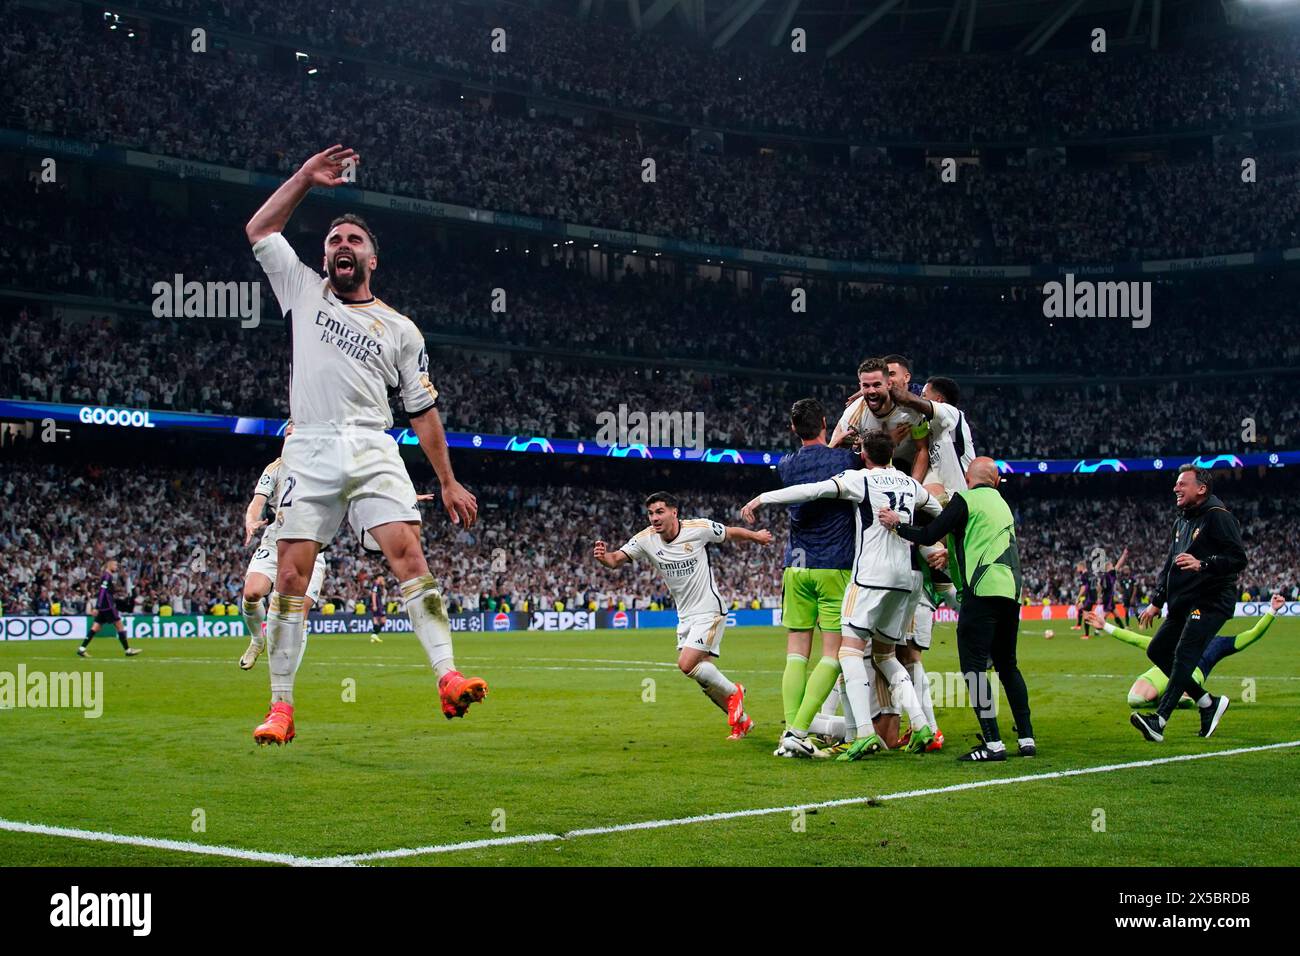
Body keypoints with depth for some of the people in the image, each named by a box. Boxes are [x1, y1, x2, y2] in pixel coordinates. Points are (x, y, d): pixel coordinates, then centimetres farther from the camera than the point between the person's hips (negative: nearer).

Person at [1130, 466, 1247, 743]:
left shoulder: (1218, 517, -10)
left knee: (1184, 656, -19)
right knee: (1157, 651, 8)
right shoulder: (1182, 521, 19)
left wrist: (1202, 565, -32)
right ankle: (1208, 702, 14)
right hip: (1183, 604, 10)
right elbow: (1170, 564, 25)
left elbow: (1238, 559, -18)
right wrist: (1156, 601, 20)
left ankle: (1159, 721, -27)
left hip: (1210, 603, -10)